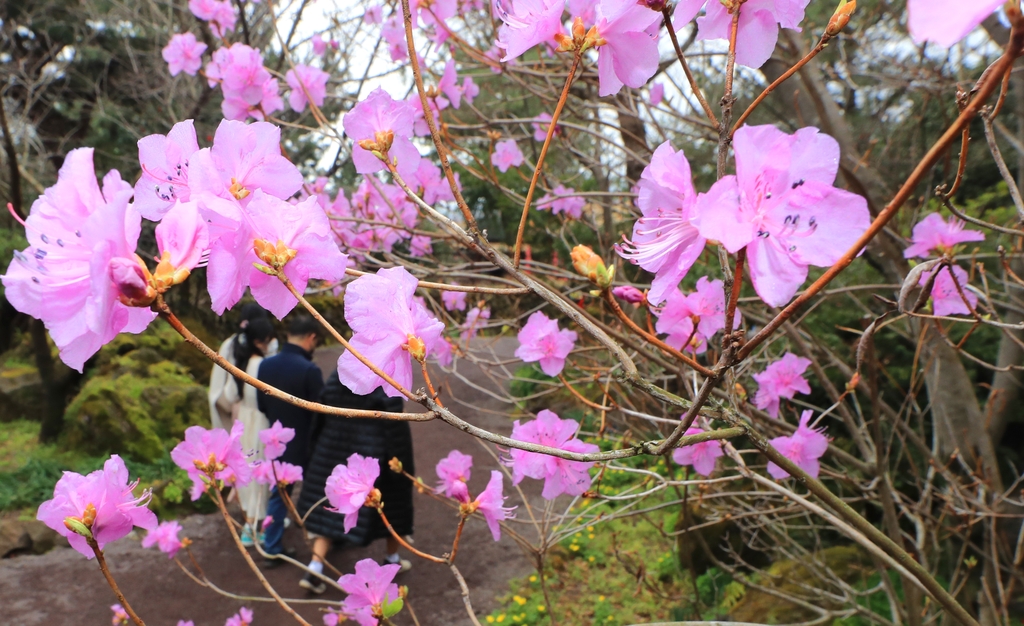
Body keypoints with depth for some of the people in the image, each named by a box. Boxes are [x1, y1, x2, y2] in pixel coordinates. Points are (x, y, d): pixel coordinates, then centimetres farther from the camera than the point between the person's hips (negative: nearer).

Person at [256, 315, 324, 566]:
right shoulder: (309, 370, -24)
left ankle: (272, 550, 20)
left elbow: (261, 404, 6)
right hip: (306, 445, -5)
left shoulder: (266, 365, -5)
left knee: (278, 494, 16)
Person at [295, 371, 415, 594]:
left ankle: (315, 570, 0)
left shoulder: (335, 379, -1)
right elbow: (397, 430, -15)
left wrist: (323, 454, 17)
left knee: (329, 510, 10)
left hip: (335, 457, 4)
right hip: (374, 458, -4)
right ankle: (392, 559, 35)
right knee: (391, 505, 18)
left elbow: (321, 419, 6)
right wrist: (405, 466, -5)